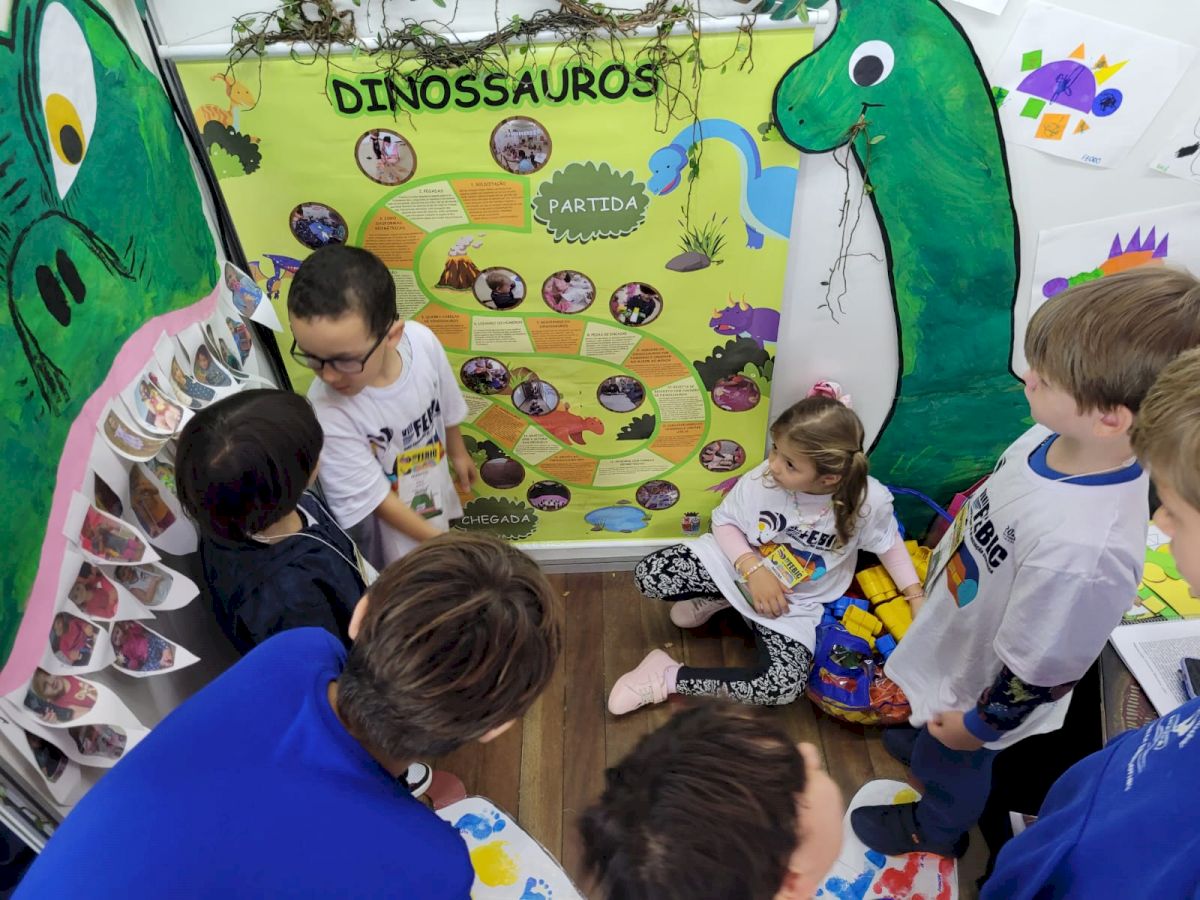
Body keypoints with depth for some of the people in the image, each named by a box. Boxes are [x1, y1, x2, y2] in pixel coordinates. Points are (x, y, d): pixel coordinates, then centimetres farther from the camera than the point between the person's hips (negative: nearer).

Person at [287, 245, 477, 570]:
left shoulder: (421, 340, -26)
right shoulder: (327, 413, -38)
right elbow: (373, 498, -25)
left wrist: (458, 453, 15)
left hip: (433, 492, 5)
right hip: (387, 527, -4)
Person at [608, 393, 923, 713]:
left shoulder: (869, 501, -23)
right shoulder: (761, 480, -23)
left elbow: (889, 543, -2)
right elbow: (725, 521, -8)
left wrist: (917, 597, -8)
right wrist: (754, 570, -22)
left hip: (794, 604, 0)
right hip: (736, 564, 1)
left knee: (785, 685, -27)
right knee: (649, 574, -19)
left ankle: (671, 677, -12)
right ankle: (716, 598, 10)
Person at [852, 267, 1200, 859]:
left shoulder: (1083, 548, -45)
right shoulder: (1053, 436, -22)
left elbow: (1039, 672, -29)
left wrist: (980, 723, -13)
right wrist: (940, 568, 15)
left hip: (980, 685, -5)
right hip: (954, 631, 6)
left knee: (951, 768, 27)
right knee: (933, 727, 36)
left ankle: (935, 831, 58)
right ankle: (925, 745, 68)